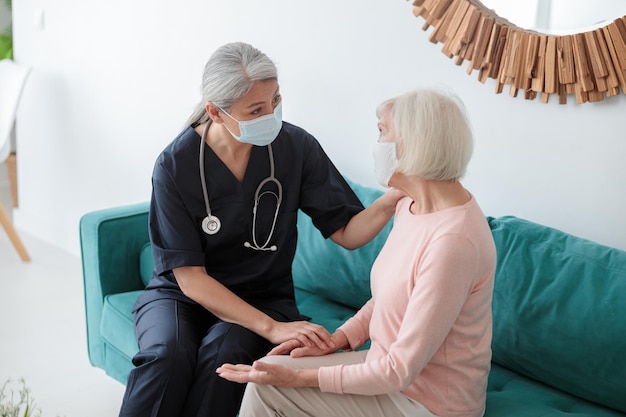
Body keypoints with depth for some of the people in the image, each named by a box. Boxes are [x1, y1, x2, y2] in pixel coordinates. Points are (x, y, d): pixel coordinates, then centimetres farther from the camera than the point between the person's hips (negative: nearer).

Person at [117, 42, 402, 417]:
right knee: (168, 354, -33)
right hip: (181, 293, -1)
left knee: (224, 352, -32)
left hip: (262, 297, 1)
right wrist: (271, 328, -27)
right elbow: (190, 277, -16)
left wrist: (389, 202, -28)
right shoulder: (175, 164, -16)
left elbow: (346, 232, -6)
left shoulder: (296, 146, -11)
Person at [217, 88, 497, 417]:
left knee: (266, 387, -11)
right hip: (393, 366, 8)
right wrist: (336, 340, 1)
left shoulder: (453, 239, -29)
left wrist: (301, 378, -21)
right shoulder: (411, 205, 1)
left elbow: (401, 370, -27)